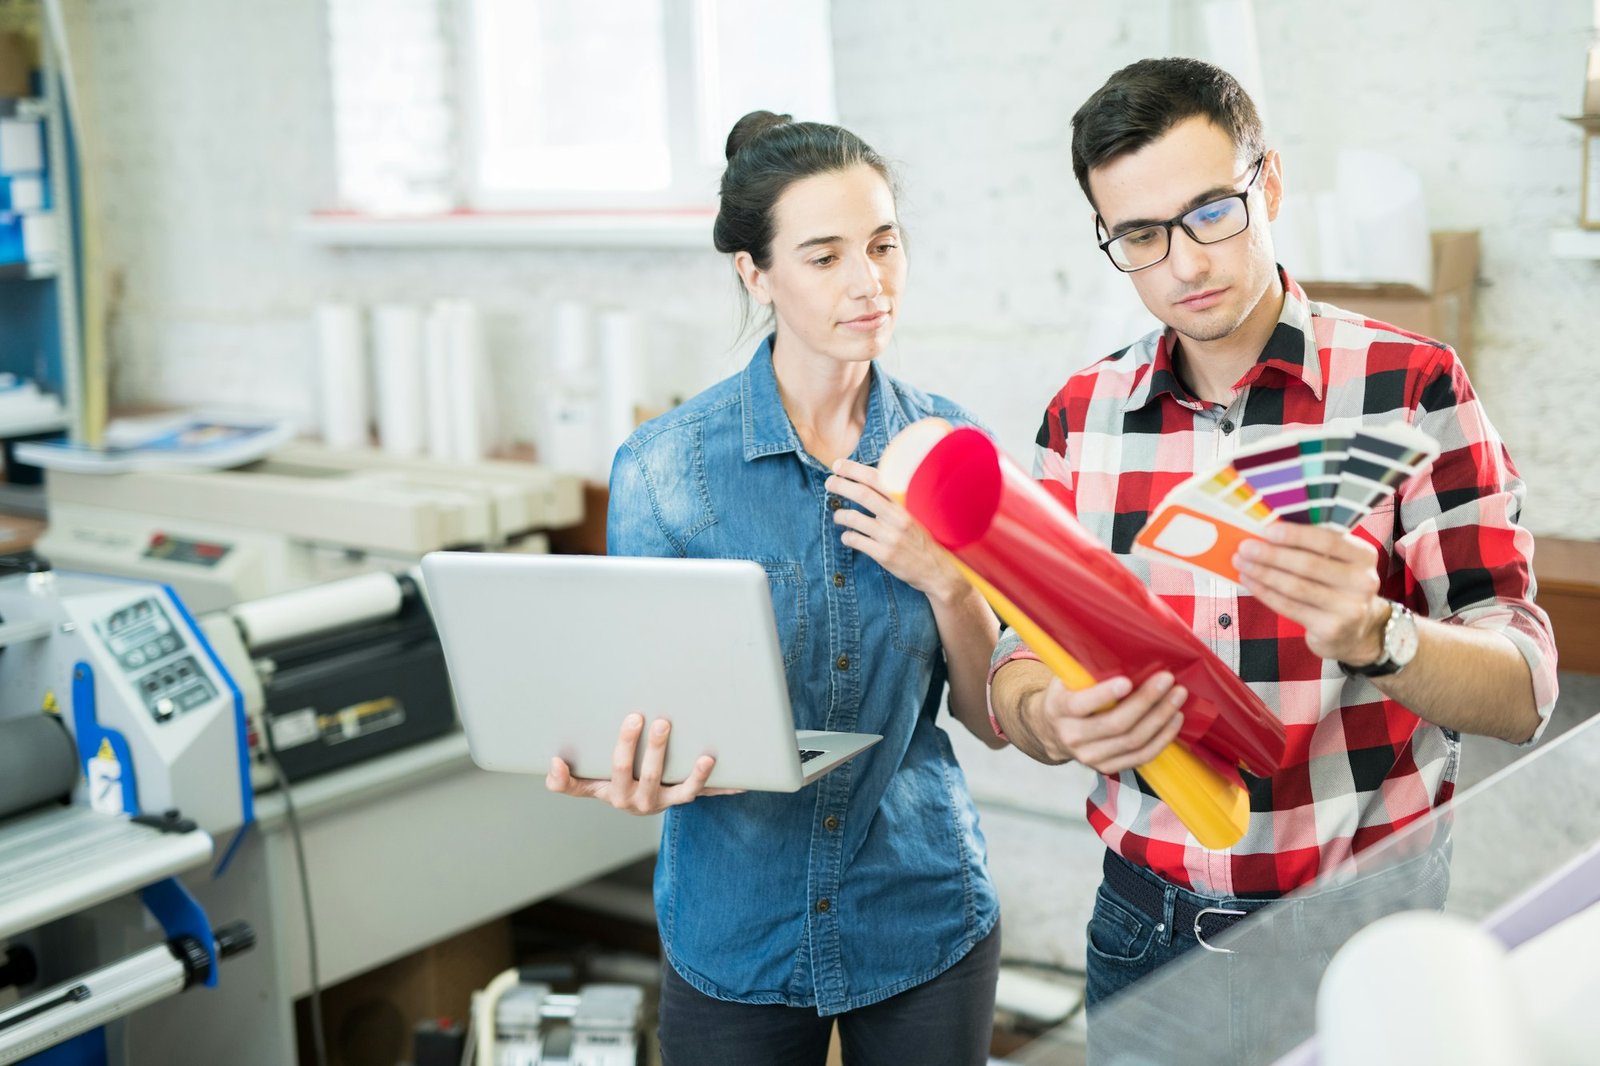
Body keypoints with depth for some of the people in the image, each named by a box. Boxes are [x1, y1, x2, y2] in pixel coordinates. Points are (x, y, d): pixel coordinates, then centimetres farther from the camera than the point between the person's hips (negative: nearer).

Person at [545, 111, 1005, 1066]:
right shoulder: (664, 468, -11)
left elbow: (996, 720, -1)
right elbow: (638, 713, -7)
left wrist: (946, 579, -18)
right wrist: (641, 779, -30)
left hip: (923, 922, 2)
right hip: (737, 939, -1)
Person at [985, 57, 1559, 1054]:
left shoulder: (1410, 385, -10)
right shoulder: (1083, 414, 0)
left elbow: (1522, 691, -14)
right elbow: (1020, 660, 0)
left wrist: (1375, 635, -34)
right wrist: (1051, 719, -23)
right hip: (1147, 924, 3)